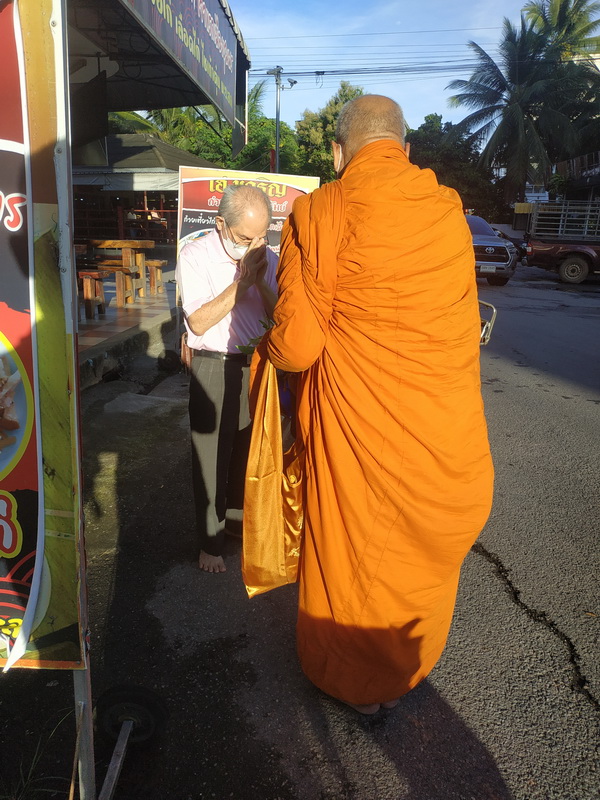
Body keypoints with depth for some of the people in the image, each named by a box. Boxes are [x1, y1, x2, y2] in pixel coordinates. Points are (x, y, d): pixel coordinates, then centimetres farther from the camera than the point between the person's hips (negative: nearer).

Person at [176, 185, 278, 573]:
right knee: (212, 456, 2)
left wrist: (261, 281, -16)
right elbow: (199, 322, -16)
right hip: (214, 368, -4)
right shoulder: (196, 257, -8)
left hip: (257, 366, 4)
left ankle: (236, 515, 39)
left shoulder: (268, 258, 3)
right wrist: (241, 282, -19)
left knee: (248, 449, 15)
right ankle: (211, 542, 18)